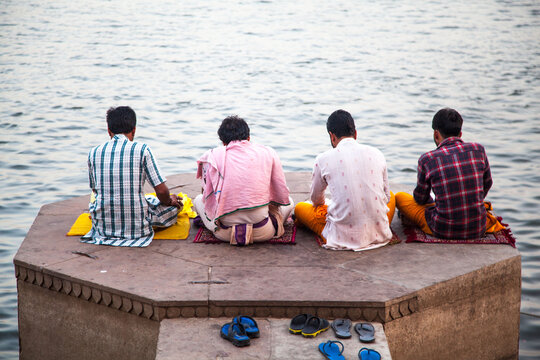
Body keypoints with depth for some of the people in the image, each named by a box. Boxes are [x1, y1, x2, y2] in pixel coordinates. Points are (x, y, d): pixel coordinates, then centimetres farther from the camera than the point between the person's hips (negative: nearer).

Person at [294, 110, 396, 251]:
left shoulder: (324, 159, -3)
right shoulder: (376, 154, 4)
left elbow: (316, 200, 15)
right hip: (379, 235, 1)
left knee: (299, 208, 24)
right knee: (391, 195, 34)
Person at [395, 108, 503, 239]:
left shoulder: (427, 159, -9)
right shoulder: (478, 150, -3)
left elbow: (420, 198, 7)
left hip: (443, 229, -3)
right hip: (478, 229, 4)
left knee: (399, 197, 19)